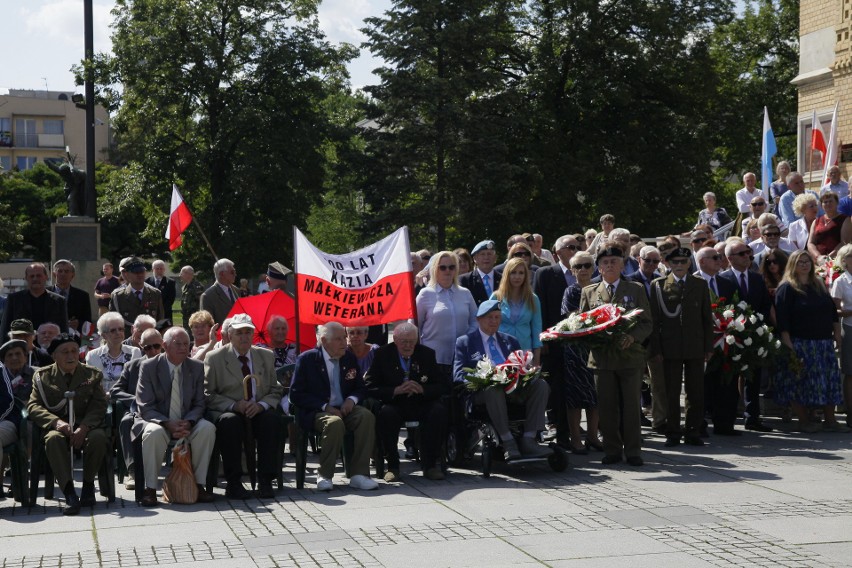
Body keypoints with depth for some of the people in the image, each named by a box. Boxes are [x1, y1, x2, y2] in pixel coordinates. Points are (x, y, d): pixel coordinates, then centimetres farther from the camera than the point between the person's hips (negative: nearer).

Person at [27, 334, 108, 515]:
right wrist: (57, 422, -22)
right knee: (53, 439, -36)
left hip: (85, 426, 1)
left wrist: (83, 428, -21)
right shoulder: (42, 376, 8)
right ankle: (69, 492, -38)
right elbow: (33, 406, -2)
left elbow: (99, 406, -1)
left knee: (98, 437, -33)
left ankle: (88, 485, -13)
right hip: (56, 427, -1)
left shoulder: (92, 375, 9)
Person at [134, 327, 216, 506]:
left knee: (207, 428, -27)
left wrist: (188, 423, -18)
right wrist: (168, 424, -26)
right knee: (154, 432, -37)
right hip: (157, 421, -3)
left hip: (186, 422, 3)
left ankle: (198, 485, -18)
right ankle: (150, 489, -24)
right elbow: (145, 407, -10)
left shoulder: (197, 367, 4)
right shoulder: (148, 367, -6)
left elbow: (199, 404, 5)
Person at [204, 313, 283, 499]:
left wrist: (261, 405, -11)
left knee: (272, 419, -31)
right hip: (226, 413, -2)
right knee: (230, 421, -37)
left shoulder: (266, 356, 13)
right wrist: (234, 406, -16)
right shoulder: (214, 358, 4)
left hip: (258, 413, 2)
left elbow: (275, 391, 12)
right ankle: (233, 483, -30)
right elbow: (208, 395, -1)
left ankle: (265, 481, -26)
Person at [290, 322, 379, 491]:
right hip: (315, 412, -5)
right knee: (334, 422, -37)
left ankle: (359, 474, -26)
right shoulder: (307, 359, -2)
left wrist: (352, 399, -7)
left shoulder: (349, 359, 12)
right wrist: (325, 407, -17)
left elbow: (361, 388, 19)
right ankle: (324, 476, -21)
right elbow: (296, 394, -6)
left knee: (367, 416, -26)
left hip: (344, 409, 5)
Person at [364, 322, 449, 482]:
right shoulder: (383, 354, 1)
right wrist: (395, 391, -21)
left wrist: (422, 389, -18)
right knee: (386, 413, -35)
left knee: (439, 411, -29)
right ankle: (392, 465, -18)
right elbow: (369, 387, -7)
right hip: (394, 404, -1)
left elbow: (444, 386, 1)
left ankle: (429, 464, -16)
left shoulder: (427, 354, 6)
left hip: (422, 403, 2)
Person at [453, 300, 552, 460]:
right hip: (483, 391, -4)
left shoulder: (510, 341, 27)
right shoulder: (465, 342, 14)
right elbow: (458, 374, 2)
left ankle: (528, 440, -28)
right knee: (493, 388, -39)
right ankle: (508, 442, -33)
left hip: (514, 388, 4)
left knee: (540, 384, -23)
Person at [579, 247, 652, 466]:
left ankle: (633, 451, 8)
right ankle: (612, 450, 12)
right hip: (602, 357, 1)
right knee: (607, 407, 3)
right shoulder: (589, 292, 12)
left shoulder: (636, 290, 8)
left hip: (630, 356, -1)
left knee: (631, 405, 0)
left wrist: (633, 337, -15)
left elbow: (646, 323, 4)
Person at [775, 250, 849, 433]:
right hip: (799, 343, -6)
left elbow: (833, 311, 19)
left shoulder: (820, 286, 15)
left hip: (824, 343, 6)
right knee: (799, 382, -3)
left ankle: (830, 420, 13)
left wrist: (837, 335, 12)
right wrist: (787, 342, -19)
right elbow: (781, 318, -12)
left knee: (829, 381, 5)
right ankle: (803, 421, 7)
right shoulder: (787, 288, -5)